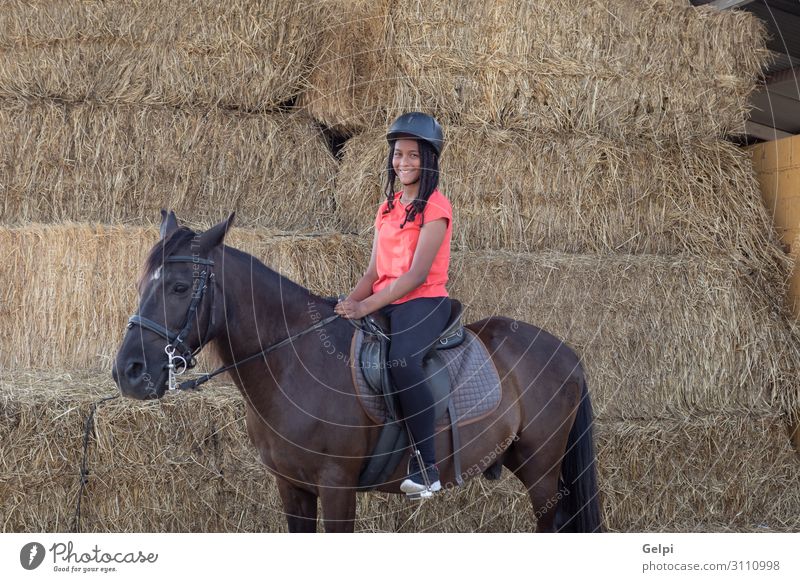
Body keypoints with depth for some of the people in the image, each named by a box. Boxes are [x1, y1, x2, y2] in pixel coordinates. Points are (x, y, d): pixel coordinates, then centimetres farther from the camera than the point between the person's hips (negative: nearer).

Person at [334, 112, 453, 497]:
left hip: (423, 301, -8)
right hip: (383, 303, 8)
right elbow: (374, 270, 15)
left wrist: (365, 307, -21)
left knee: (402, 360, -35)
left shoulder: (435, 206, -5)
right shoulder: (388, 207, 18)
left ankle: (426, 468, -29)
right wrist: (349, 302, -4)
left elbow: (417, 273, -14)